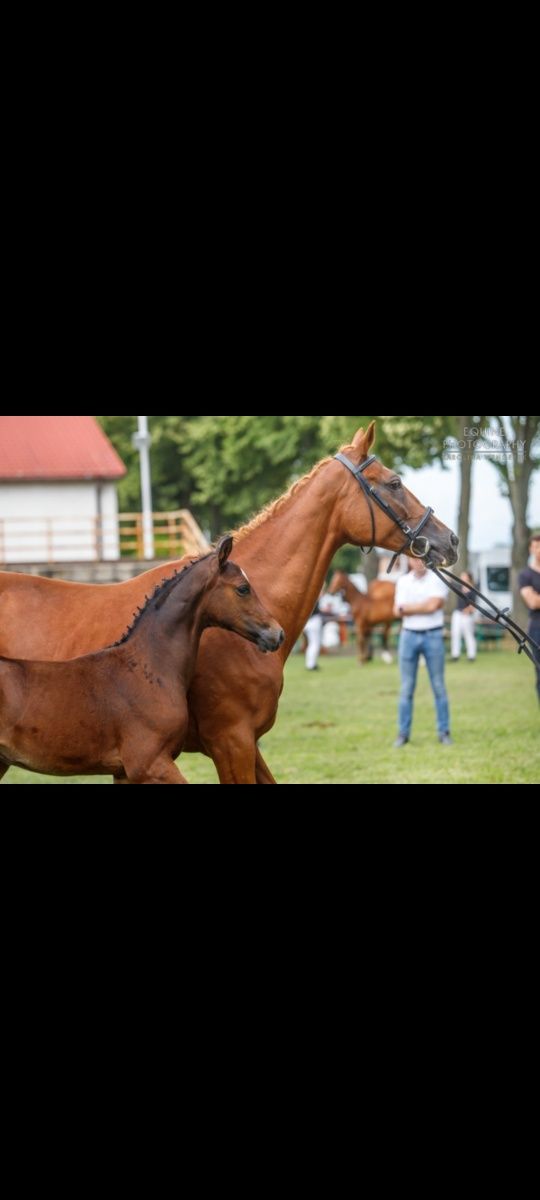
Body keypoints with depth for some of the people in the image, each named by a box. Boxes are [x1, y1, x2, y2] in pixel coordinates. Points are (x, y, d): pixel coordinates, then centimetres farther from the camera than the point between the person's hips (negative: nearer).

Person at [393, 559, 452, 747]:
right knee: (407, 688, 3)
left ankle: (444, 732, 5)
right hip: (409, 635, 2)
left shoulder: (437, 580, -1)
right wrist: (424, 606, -11)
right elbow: (398, 611, -2)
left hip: (433, 635, -2)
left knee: (439, 686, 0)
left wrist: (408, 607, -7)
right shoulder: (403, 582, 7)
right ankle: (403, 733, 7)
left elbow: (433, 605, -15)